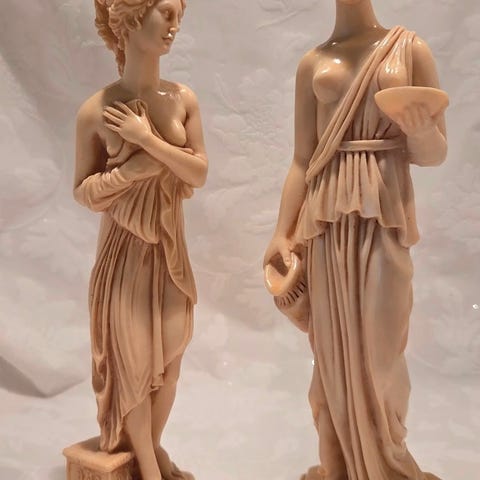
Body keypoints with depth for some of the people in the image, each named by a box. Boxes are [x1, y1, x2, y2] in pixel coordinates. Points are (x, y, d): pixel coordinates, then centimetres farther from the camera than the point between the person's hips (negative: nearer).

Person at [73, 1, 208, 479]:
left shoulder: (183, 98, -2)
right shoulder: (96, 110, -11)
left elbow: (200, 173, -8)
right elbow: (83, 192, -6)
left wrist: (148, 139, -19)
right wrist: (133, 170, -20)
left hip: (170, 247, 4)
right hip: (125, 248, -3)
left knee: (169, 358, 14)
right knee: (133, 359, 8)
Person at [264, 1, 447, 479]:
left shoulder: (410, 49, 6)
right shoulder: (313, 63, 10)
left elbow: (435, 154, 5)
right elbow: (302, 160, 7)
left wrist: (418, 131, -17)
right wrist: (282, 232, 0)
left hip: (385, 217, -1)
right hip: (327, 221, 2)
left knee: (378, 350, 2)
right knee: (332, 348, 6)